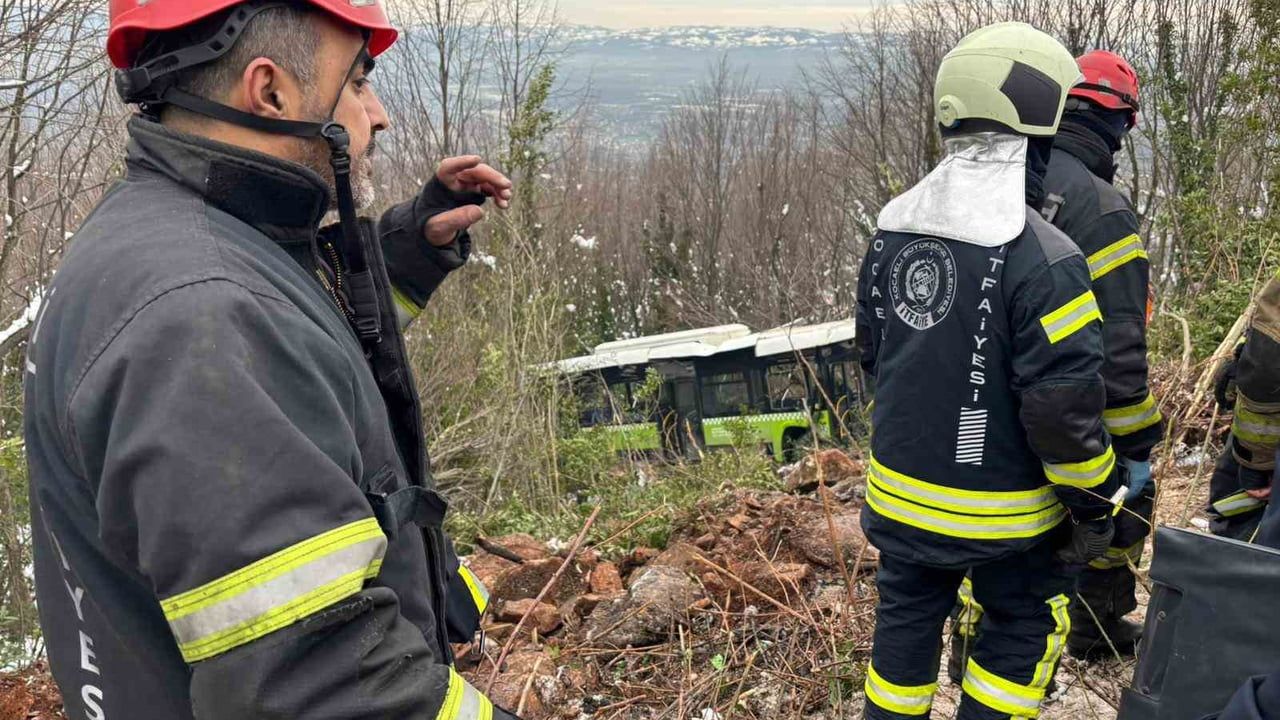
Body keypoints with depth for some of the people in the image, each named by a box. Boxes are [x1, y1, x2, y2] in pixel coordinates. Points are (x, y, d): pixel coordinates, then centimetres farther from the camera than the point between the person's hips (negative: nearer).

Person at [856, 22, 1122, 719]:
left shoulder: (892, 231, -3)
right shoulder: (1044, 257, -24)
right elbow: (1064, 408, -23)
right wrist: (1096, 506, -7)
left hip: (901, 496, 6)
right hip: (1003, 515, -5)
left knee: (907, 618, 21)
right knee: (1022, 632, 17)